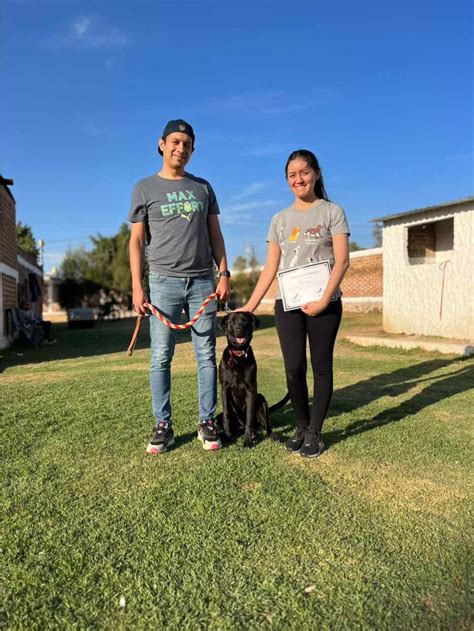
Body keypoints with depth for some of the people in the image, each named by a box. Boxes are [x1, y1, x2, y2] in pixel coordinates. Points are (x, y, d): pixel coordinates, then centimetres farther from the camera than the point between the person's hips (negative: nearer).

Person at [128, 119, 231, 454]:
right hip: (164, 282, -2)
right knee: (161, 357, -1)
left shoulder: (203, 187, 15)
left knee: (207, 355, 2)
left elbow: (215, 235, 14)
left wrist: (224, 273, 3)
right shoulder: (145, 188, 8)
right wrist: (137, 286, -5)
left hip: (202, 281, 2)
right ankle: (163, 425, 9)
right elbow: (136, 241, 4)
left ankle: (208, 422, 11)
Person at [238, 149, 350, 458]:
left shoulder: (332, 212, 4)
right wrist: (250, 306, 2)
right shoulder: (280, 219, 14)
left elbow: (342, 260, -6)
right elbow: (270, 268, 10)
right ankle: (302, 426, 18)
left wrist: (324, 300, -16)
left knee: (321, 367, 3)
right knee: (294, 369, -2)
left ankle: (315, 432, 15)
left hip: (324, 303, -2)